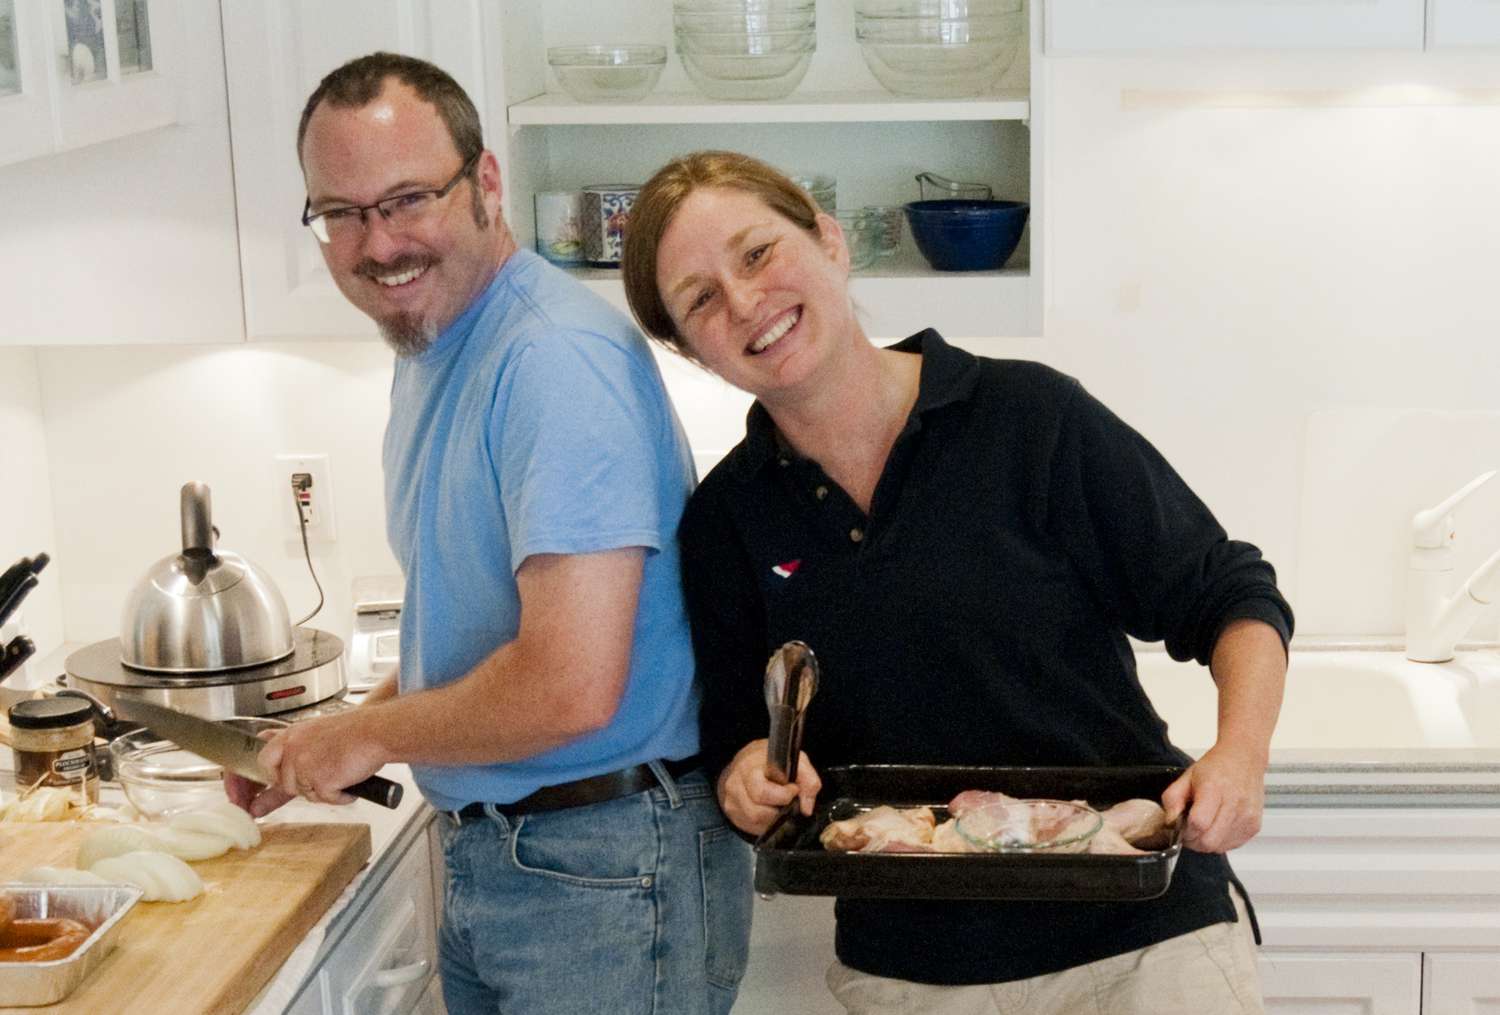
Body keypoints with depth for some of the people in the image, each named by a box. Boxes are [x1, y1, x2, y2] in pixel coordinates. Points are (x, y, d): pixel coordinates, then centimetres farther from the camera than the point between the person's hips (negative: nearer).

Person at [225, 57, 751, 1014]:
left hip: (606, 874, -9)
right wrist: (326, 749, 8)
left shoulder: (558, 358, -22)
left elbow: (570, 688, -29)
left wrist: (366, 735, -13)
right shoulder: (431, 346, 10)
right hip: (482, 855, 9)